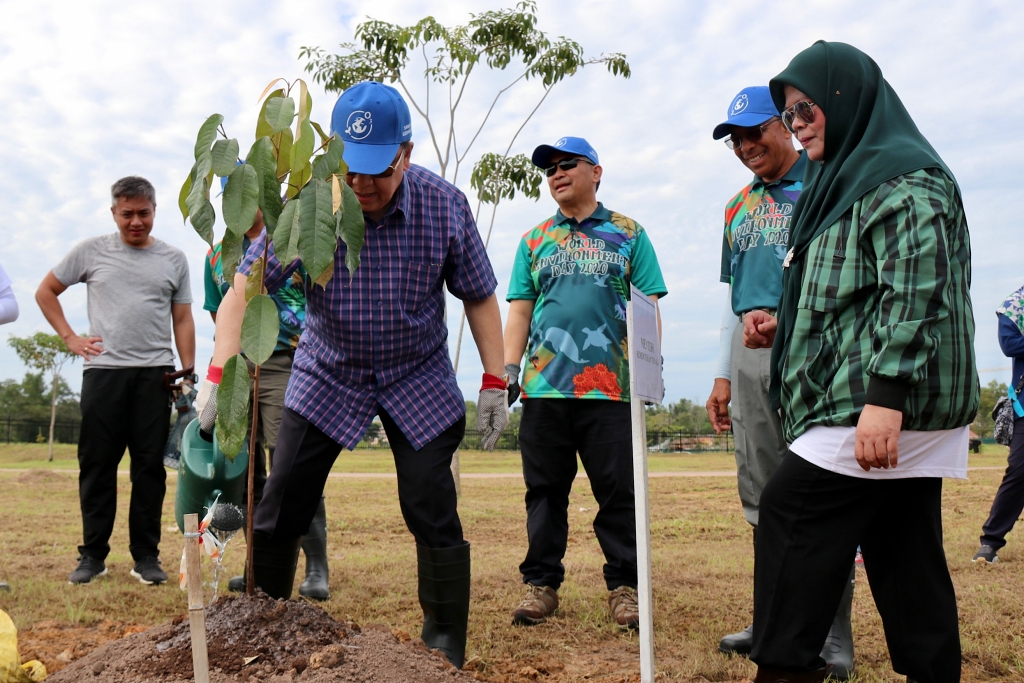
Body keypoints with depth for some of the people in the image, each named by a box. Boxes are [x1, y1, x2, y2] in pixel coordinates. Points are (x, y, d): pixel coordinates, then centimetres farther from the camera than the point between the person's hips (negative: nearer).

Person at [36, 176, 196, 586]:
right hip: (102, 372, 0)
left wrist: (188, 376, 3)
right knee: (96, 465, 3)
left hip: (155, 374, 0)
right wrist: (69, 338, 5)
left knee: (150, 467, 1)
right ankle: (92, 555, 12)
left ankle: (146, 555, 8)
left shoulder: (173, 259, 11)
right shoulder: (91, 251, 8)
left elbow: (183, 321, 11)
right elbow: (46, 291, 16)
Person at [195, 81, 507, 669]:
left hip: (419, 379, 0)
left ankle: (446, 655, 10)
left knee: (434, 516, -5)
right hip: (327, 375, 1)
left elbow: (479, 295, -4)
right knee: (279, 510, 0)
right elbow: (248, 284, -22)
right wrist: (220, 371, -35)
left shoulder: (445, 205, -14)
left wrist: (495, 382, -6)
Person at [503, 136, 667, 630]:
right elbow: (519, 312, 14)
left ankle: (624, 586, 9)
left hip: (610, 385, -2)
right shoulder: (534, 241, 17)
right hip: (544, 386, 2)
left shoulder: (628, 234, 11)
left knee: (618, 491, -1)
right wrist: (508, 368, 2)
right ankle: (541, 583, 15)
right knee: (545, 490, 6)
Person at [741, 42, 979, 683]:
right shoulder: (853, 179, 23)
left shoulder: (902, 177, -9)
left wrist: (884, 395, -26)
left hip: (889, 401, -10)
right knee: (905, 550, 9)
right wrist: (785, 326, 14)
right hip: (906, 410, 10)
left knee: (788, 512, -7)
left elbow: (915, 292, -20)